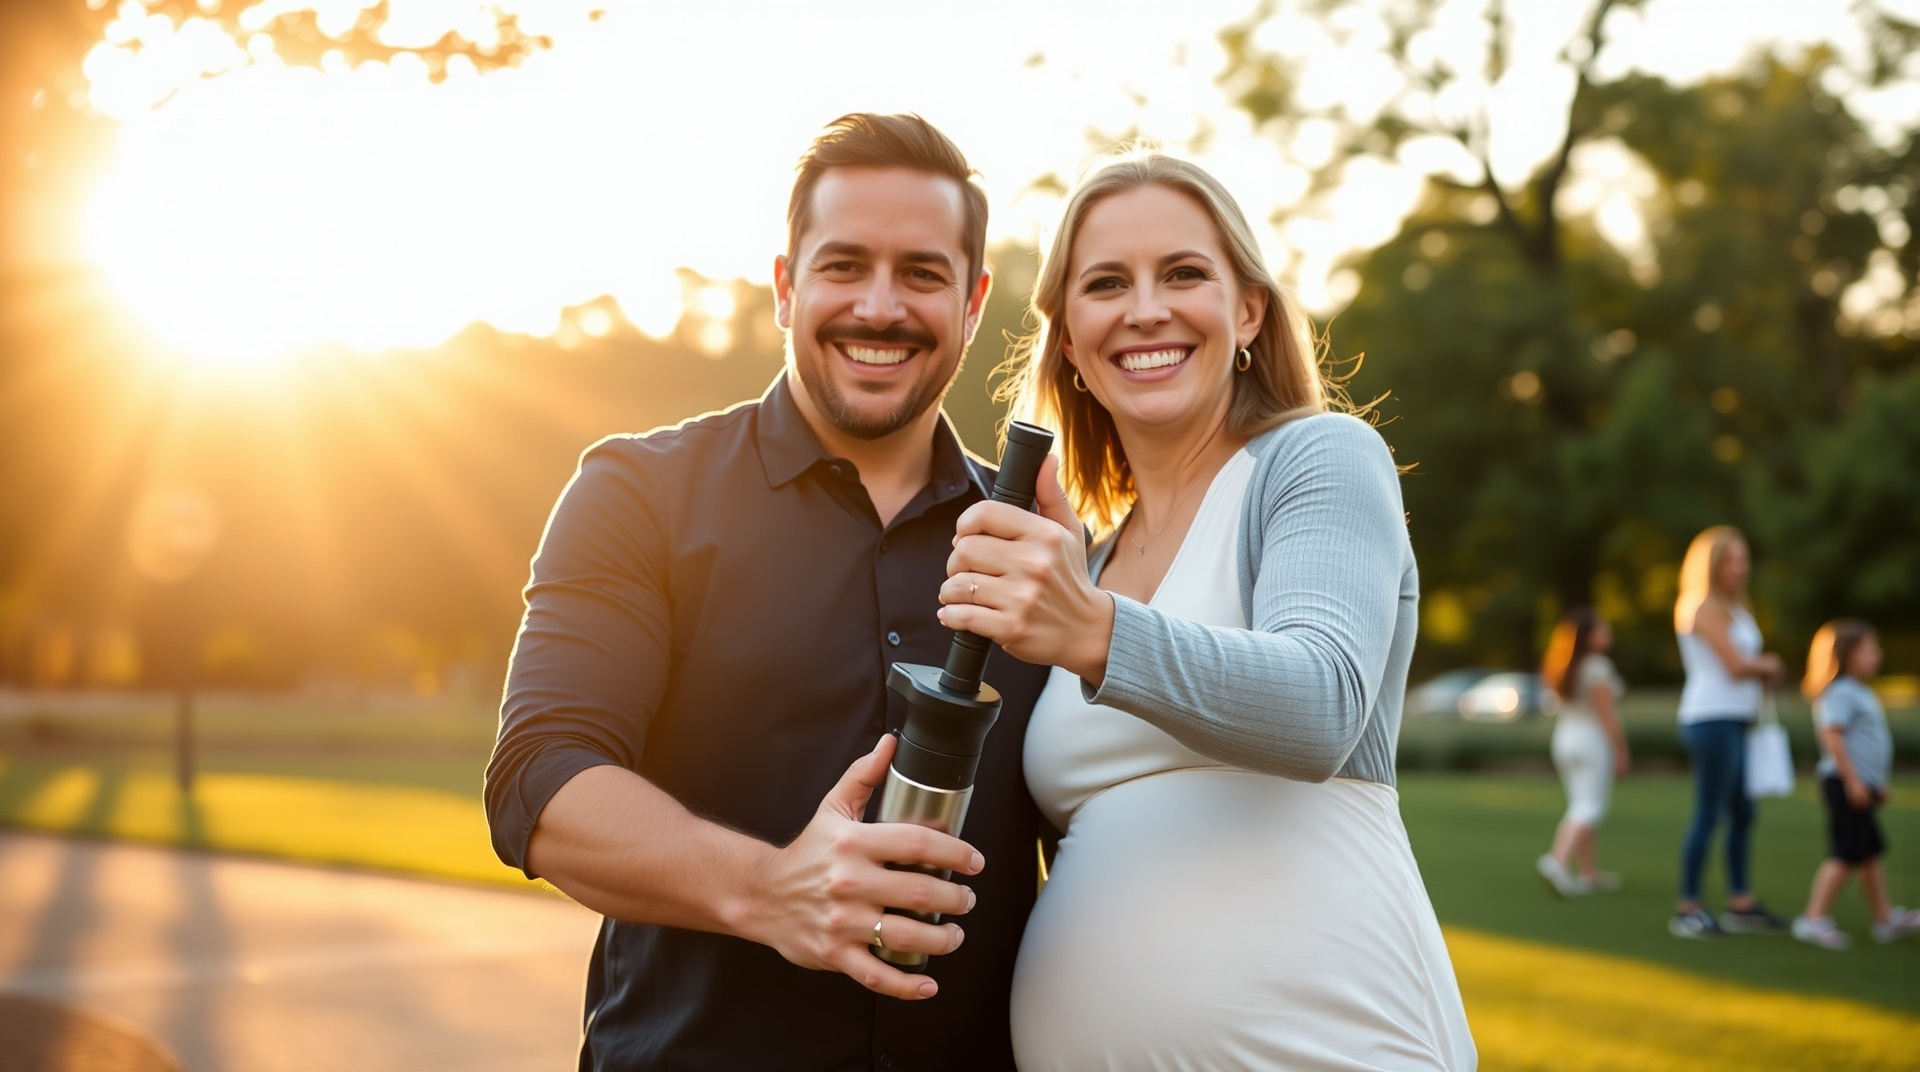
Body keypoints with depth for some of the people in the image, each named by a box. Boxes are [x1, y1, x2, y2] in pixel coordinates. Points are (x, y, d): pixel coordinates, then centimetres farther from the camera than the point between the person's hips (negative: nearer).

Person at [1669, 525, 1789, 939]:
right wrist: (1768, 665, 3)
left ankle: (1741, 904, 21)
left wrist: (1760, 668, -7)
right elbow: (1736, 665, -16)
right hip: (1712, 720, -10)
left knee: (1743, 812, 13)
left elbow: (1752, 665, 15)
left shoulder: (1734, 608, 19)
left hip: (1735, 721, 10)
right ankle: (1687, 910, -5)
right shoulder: (1705, 608, -11)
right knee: (1708, 813, -8)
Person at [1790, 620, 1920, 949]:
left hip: (1862, 785, 11)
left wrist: (1877, 784, 28)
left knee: (1870, 854, 16)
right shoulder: (1841, 693, -15)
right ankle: (1814, 918, -10)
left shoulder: (1861, 693, 18)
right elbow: (1832, 736, -24)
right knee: (1846, 855, -11)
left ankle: (1886, 919, 24)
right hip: (1845, 784, -11)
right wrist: (1853, 780, -26)